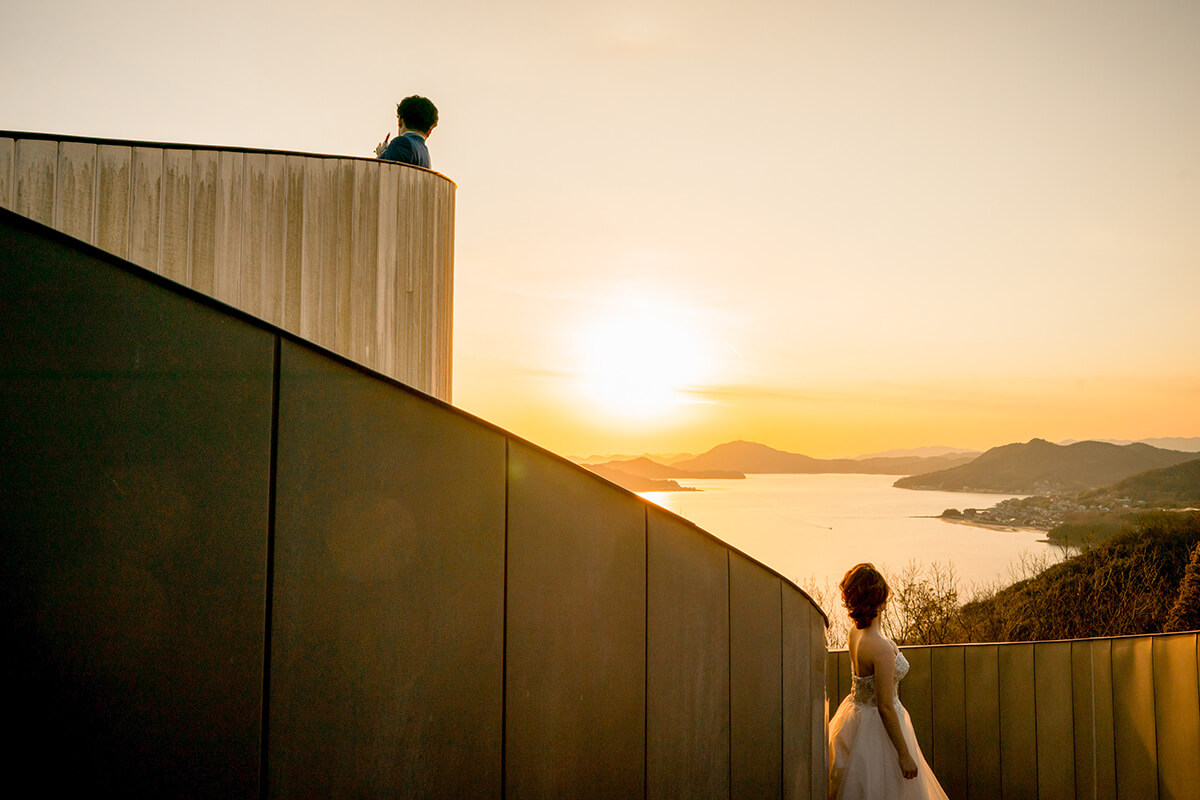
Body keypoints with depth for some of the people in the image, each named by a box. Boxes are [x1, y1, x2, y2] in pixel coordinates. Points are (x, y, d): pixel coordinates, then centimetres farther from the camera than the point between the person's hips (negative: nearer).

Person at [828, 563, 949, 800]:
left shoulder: (855, 632, -8)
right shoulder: (880, 648, -31)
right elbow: (885, 707, -25)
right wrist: (904, 755, -17)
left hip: (855, 716, 8)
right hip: (876, 727, -8)